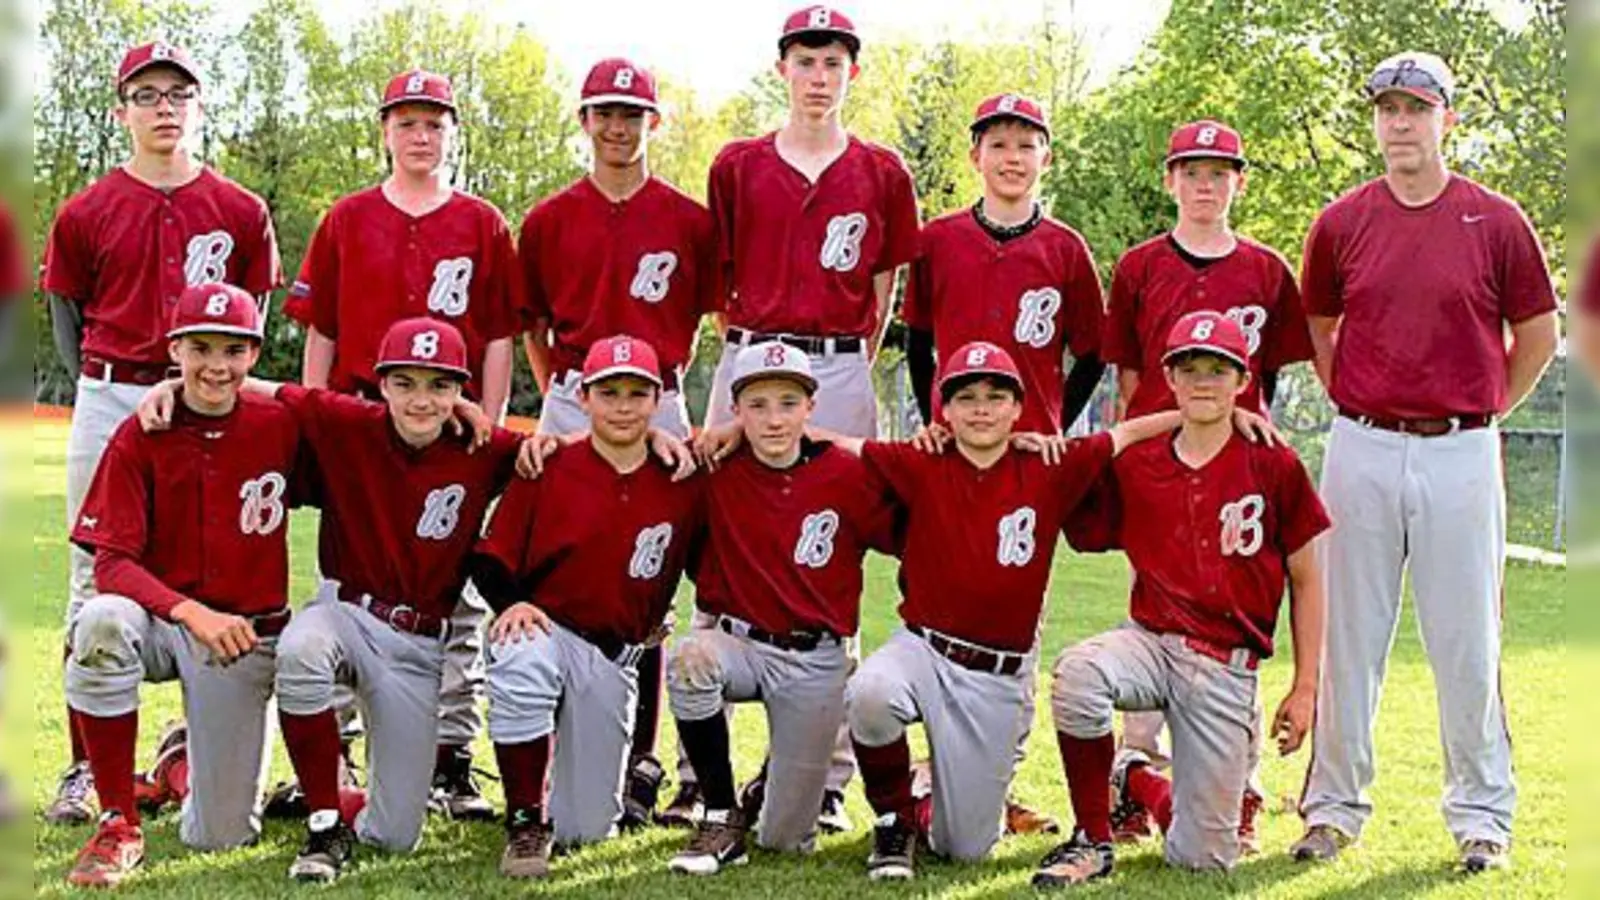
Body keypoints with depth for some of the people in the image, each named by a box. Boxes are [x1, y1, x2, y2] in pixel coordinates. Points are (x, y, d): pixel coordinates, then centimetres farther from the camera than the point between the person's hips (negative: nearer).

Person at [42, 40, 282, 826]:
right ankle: (85, 767, 8)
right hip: (108, 400, 0)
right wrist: (105, 392, 3)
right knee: (95, 578, 2)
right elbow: (67, 318, 10)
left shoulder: (240, 213, 4)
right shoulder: (85, 214, 3)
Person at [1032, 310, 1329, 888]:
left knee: (1202, 858, -1)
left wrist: (1305, 689, 3)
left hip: (1227, 670, -1)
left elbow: (1306, 581, 6)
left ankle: (1137, 782, 34)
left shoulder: (1275, 469, -1)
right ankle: (1093, 839, -13)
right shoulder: (1134, 469, 4)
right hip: (1152, 640, 1)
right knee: (1078, 672, -36)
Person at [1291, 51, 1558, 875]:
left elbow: (1538, 334, 10)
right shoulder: (1341, 223, 4)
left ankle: (1482, 814, 15)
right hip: (1362, 450, 2)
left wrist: (1484, 410, 8)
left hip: (1461, 452, -1)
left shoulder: (1496, 222, 0)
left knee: (1468, 638, 4)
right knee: (1348, 636, 7)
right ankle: (1333, 805, 17)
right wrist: (1355, 407, 11)